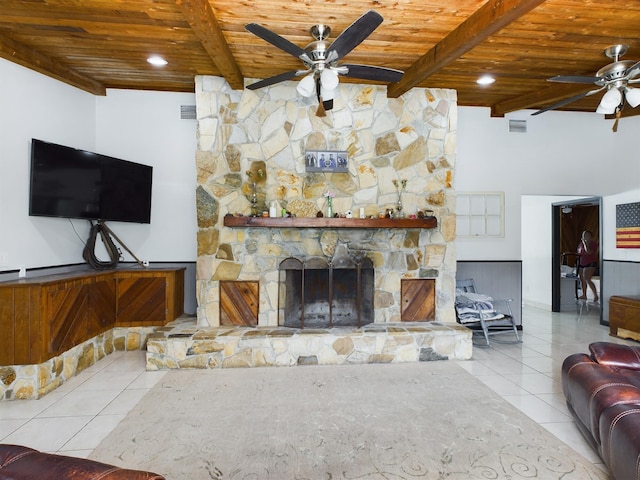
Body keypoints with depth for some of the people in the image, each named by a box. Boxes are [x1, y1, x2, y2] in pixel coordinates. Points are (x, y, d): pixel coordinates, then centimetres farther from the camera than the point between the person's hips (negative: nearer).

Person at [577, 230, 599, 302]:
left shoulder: (593, 243, -9)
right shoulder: (581, 243, 11)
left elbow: (589, 252, -24)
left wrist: (585, 243, -16)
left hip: (590, 264, -7)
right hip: (581, 264, 7)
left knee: (587, 279, -18)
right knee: (582, 280, 9)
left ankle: (595, 295, -10)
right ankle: (584, 295, 18)